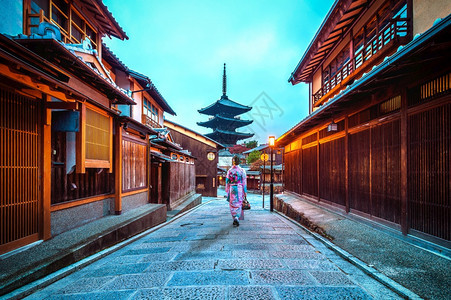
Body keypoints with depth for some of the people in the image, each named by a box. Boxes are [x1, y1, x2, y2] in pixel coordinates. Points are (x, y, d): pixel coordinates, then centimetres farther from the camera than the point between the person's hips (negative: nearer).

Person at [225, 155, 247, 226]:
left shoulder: (229, 170, -1)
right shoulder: (242, 170, -4)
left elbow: (227, 181, 2)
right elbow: (244, 181, -5)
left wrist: (227, 191, 10)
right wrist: (245, 191, 0)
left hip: (231, 189, 1)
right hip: (240, 189, -1)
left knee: (233, 205, 12)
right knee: (238, 204, 6)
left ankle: (235, 219, 16)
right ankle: (236, 218, -12)